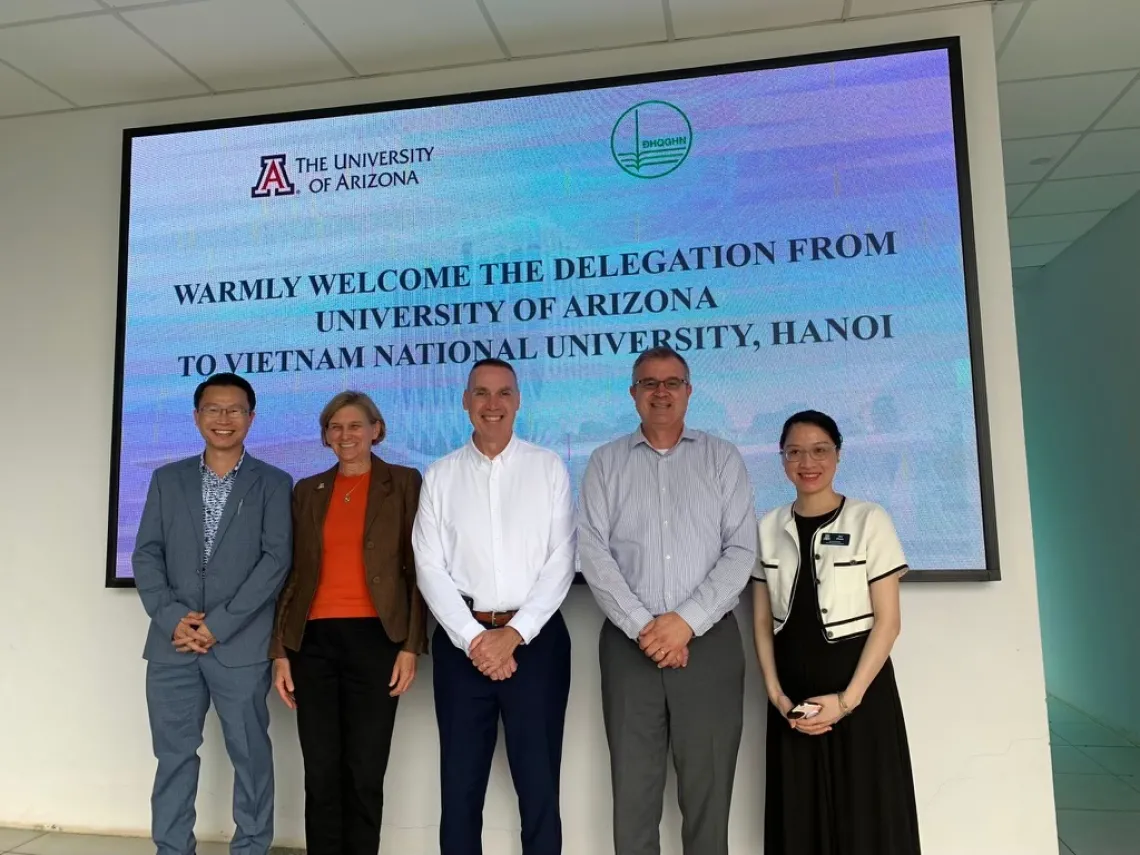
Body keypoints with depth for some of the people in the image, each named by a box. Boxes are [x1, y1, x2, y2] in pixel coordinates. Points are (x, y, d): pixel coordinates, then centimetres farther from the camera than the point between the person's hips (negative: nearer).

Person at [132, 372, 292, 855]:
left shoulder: (273, 484, 2)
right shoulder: (167, 479, 12)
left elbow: (276, 559, -6)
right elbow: (146, 554, 6)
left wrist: (219, 624, -13)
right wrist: (172, 618, -9)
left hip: (241, 644, -2)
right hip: (172, 642, 3)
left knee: (250, 754, 6)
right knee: (173, 754, 10)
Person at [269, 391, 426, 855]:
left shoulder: (404, 483, 3)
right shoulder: (307, 490, 12)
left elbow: (416, 568, 0)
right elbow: (291, 572, 11)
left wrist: (411, 645, -7)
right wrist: (280, 649, 5)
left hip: (374, 639, -2)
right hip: (314, 641, 3)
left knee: (365, 773, 3)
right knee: (320, 773, 7)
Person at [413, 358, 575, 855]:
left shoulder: (549, 468, 3)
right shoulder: (440, 476, 6)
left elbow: (561, 562, -3)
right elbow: (430, 568, 0)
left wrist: (514, 634, -11)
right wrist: (474, 637, -10)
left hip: (535, 639, -1)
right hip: (462, 640, 1)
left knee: (539, 784, 7)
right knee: (460, 785, 11)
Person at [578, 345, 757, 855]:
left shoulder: (723, 459, 7)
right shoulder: (606, 463, 8)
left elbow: (741, 551, -1)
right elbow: (593, 553, -2)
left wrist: (687, 621, -12)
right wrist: (643, 627, -12)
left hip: (709, 641, 0)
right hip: (629, 643, 1)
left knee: (708, 789, 6)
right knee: (633, 788, 6)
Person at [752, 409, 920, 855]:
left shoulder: (869, 520, -5)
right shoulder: (768, 528, 5)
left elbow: (887, 621, -7)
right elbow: (763, 622, 7)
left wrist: (848, 698, -14)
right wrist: (775, 693, -4)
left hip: (859, 685, -3)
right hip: (793, 691, 3)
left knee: (863, 816, 3)